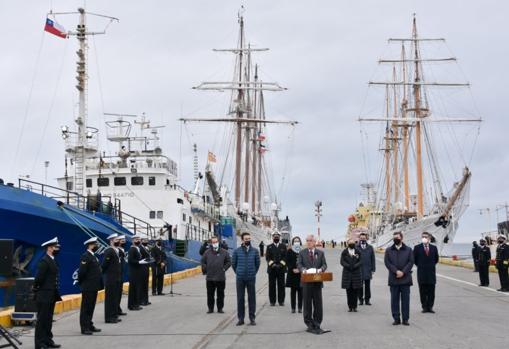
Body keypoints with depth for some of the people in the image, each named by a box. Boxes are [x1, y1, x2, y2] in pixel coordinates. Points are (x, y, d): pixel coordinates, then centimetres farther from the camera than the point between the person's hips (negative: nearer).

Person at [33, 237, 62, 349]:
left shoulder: (52, 260, 12)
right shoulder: (44, 261, -17)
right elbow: (38, 278, -21)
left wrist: (55, 294, 12)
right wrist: (36, 289, -9)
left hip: (51, 296, 9)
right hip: (44, 296, -9)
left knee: (48, 319, 14)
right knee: (42, 320, -3)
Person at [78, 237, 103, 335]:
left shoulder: (93, 256, 14)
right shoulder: (85, 256, -15)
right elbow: (82, 271, -18)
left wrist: (99, 284, 13)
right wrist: (81, 283, -8)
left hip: (94, 287, 9)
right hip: (88, 287, -9)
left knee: (91, 307, 15)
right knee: (86, 308, -2)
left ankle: (90, 325, 22)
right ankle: (84, 328, 2)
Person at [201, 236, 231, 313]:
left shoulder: (224, 252, 2)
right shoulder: (207, 252, 5)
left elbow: (229, 262, 7)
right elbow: (203, 262, 13)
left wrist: (224, 269, -1)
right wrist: (205, 271, 5)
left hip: (221, 278, -1)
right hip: (210, 278, 1)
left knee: (220, 294, 5)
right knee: (210, 294, 5)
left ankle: (220, 308, 14)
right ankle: (210, 308, 14)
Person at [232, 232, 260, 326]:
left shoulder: (255, 251, 2)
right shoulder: (237, 251, 0)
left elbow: (257, 263, 12)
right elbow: (233, 263, 10)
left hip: (251, 278, 0)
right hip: (240, 279, 0)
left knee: (252, 298, 2)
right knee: (240, 298, 3)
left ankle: (252, 318, 10)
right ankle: (240, 318, 11)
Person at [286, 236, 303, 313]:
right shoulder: (290, 251, 3)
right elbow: (287, 262, 0)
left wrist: (299, 269, -10)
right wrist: (293, 269, -12)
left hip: (301, 274, 1)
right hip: (292, 274, -1)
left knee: (300, 291, 1)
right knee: (293, 291, 3)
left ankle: (300, 307, 7)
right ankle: (293, 307, 7)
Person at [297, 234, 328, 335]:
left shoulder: (320, 253, 10)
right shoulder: (302, 253, 7)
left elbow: (324, 264, 5)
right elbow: (299, 264, -2)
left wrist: (321, 269, -17)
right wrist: (303, 269, -23)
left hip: (317, 281, 1)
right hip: (306, 281, -1)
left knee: (318, 303, 2)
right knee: (307, 304, 4)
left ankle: (317, 324, 11)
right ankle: (309, 324, 13)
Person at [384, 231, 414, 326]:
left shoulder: (408, 250, 7)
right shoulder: (389, 250, 9)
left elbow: (411, 262, -1)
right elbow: (387, 262, -1)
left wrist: (403, 272, -12)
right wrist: (396, 271, -13)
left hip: (405, 278, -1)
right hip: (393, 279, 1)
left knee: (405, 299, 1)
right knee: (394, 299, 3)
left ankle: (405, 319, 6)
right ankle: (396, 319, 9)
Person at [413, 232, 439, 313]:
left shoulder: (434, 248, 6)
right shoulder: (417, 248, 0)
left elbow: (436, 259, 16)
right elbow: (414, 259, 6)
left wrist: (431, 266, 12)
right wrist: (420, 266, 6)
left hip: (431, 272, 2)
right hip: (421, 273, -2)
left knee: (431, 291, 3)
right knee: (423, 291, 2)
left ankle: (430, 307, 9)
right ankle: (424, 307, 7)